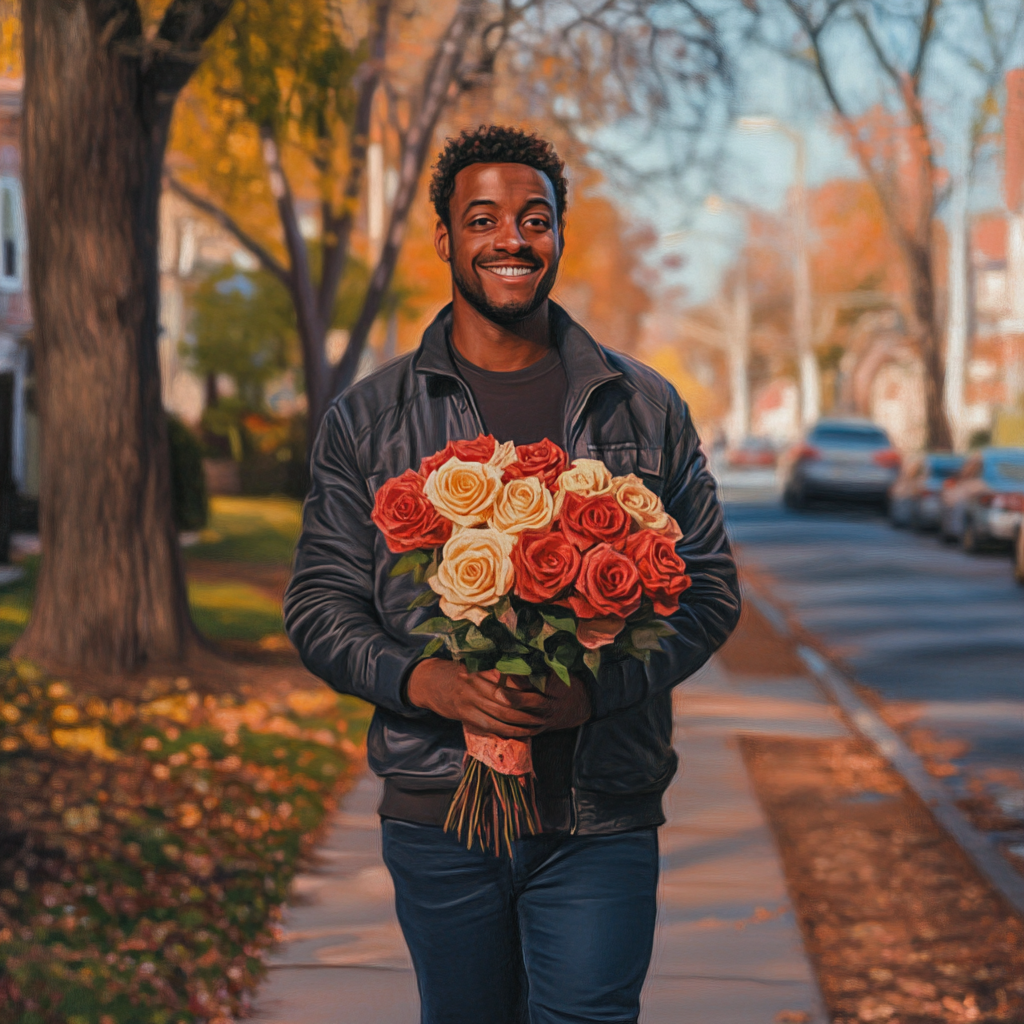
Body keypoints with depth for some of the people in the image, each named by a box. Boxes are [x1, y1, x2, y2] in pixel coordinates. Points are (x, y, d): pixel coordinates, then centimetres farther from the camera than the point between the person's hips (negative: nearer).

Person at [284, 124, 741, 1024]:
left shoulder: (643, 407, 7)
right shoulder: (369, 417, 6)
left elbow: (710, 586, 5)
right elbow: (320, 604, 4)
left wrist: (600, 687, -13)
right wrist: (423, 679, -16)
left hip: (601, 821, 0)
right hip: (439, 816, 1)